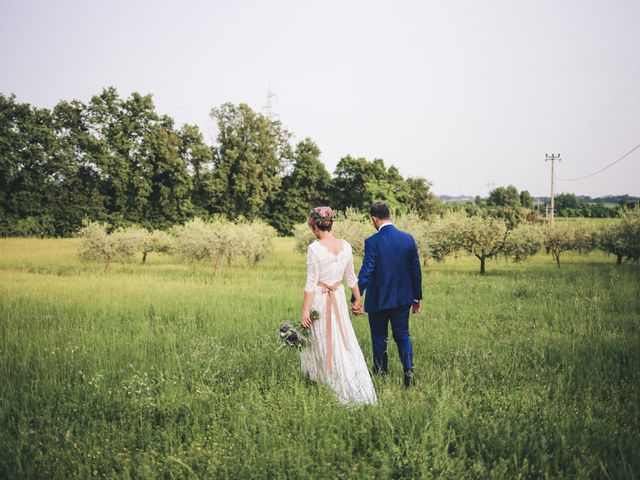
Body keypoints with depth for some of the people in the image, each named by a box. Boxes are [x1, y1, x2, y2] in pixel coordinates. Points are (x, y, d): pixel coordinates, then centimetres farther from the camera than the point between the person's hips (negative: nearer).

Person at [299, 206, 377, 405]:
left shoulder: (314, 248, -15)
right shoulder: (345, 246, 1)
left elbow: (311, 282, -14)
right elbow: (351, 277, 10)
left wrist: (305, 310, -10)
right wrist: (358, 299, 21)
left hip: (319, 299, -5)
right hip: (339, 297, 5)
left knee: (323, 343, 6)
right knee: (345, 342, 10)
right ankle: (359, 389, 11)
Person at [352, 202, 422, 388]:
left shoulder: (372, 242, -15)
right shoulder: (408, 239, -1)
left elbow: (366, 271, -20)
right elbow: (416, 271, 3)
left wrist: (356, 299, -19)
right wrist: (417, 297, 12)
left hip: (378, 299, -4)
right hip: (403, 299, 4)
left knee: (379, 339, 10)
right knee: (403, 335, 15)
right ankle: (409, 370, -1)